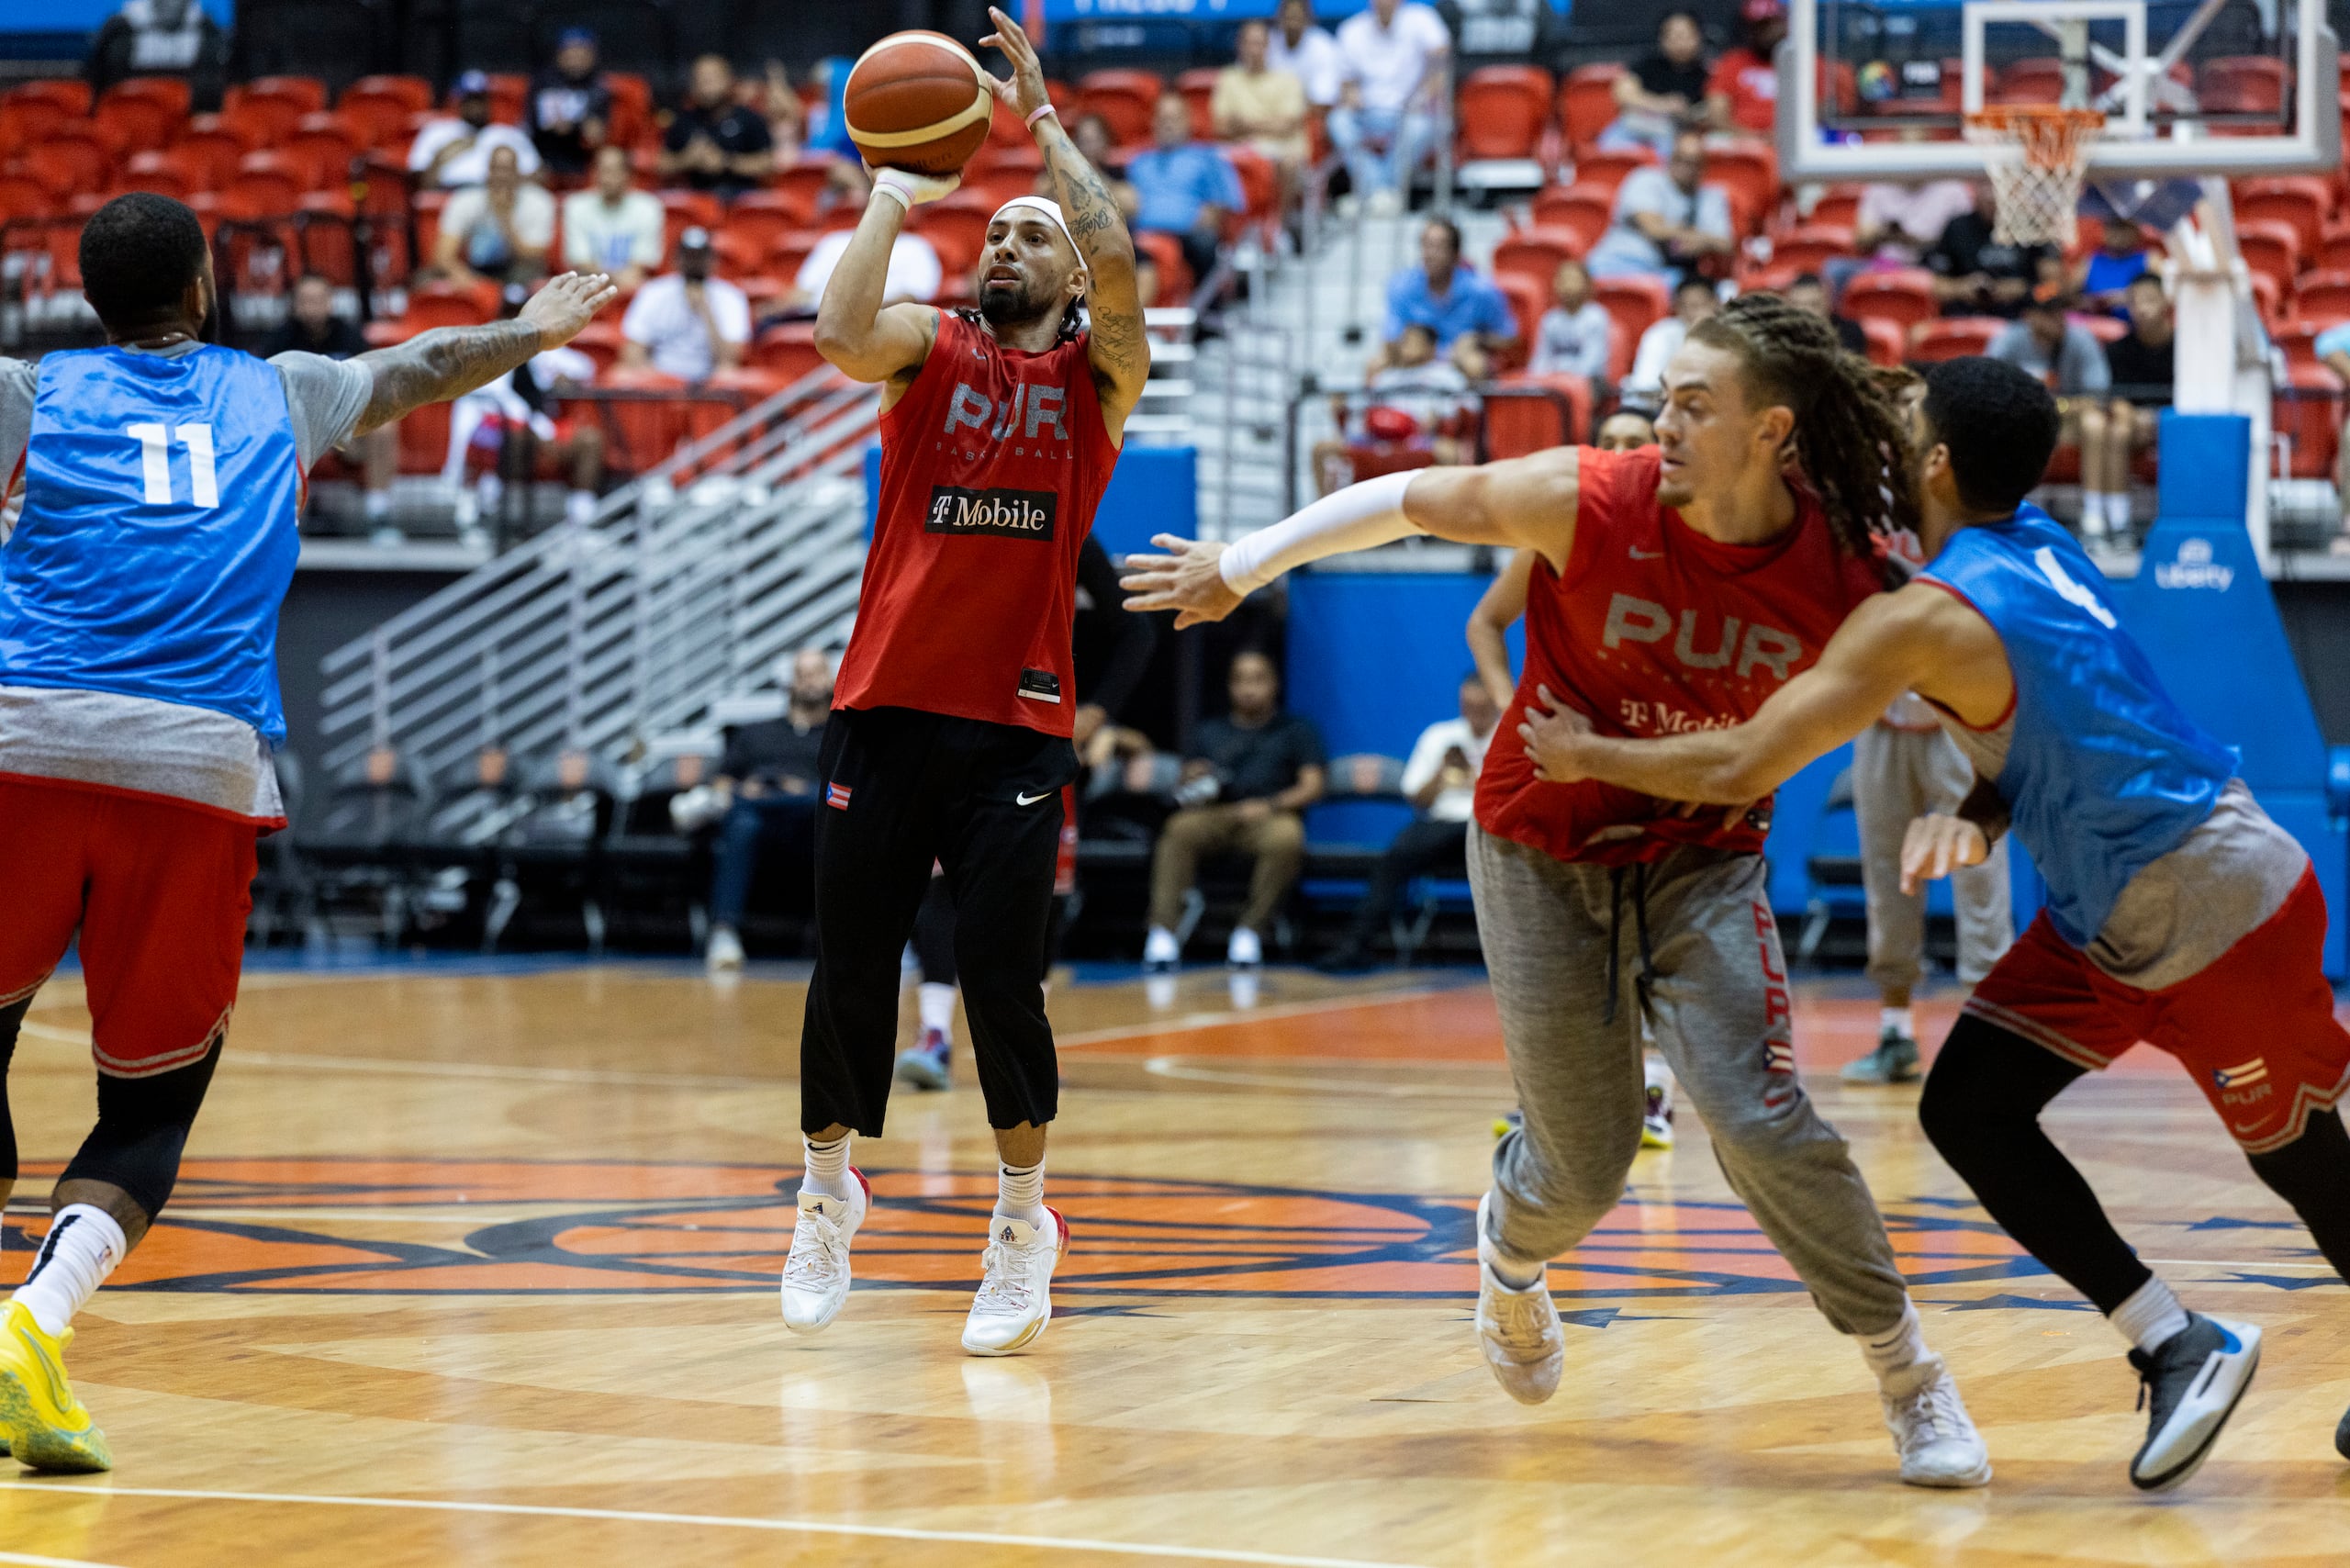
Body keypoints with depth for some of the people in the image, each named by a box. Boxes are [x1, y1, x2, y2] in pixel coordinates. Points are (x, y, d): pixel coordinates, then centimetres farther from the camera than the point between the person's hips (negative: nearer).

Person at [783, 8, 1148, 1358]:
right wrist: (892, 201, -5)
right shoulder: (929, 350, 8)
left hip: (1018, 724, -1)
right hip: (889, 704, 1)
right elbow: (841, 333, -15)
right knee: (850, 969, 4)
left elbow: (1117, 259, -13)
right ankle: (830, 1189, 25)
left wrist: (1045, 115, -8)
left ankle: (1025, 1221, 10)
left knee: (1002, 976, -6)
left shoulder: (1098, 373, 7)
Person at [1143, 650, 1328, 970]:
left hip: (1272, 815, -2)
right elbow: (1185, 791, 19)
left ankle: (1250, 931, -29)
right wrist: (1190, 785, -7)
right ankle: (1162, 931, -40)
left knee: (1286, 837, -38)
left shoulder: (1296, 730, 16)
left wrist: (1269, 806, -14)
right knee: (1179, 829, -33)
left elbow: (1312, 787, 3)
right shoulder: (1210, 732, 24)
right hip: (1215, 817, 2)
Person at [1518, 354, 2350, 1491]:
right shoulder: (2035, 544, 2)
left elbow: (1739, 768, -27)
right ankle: (2176, 1348, 7)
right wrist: (1979, 815, -8)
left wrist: (1586, 756, -12)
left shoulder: (1922, 620, -25)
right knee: (1968, 1111, 3)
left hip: (2218, 912, -9)